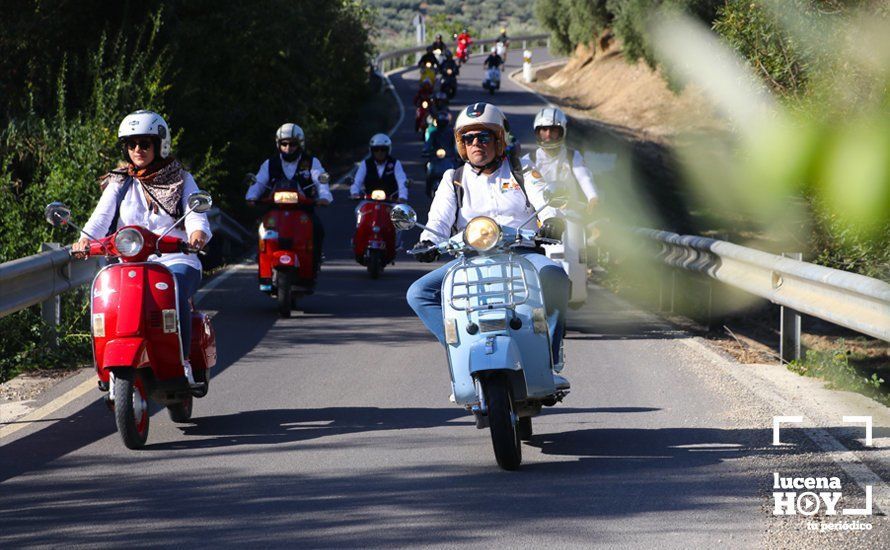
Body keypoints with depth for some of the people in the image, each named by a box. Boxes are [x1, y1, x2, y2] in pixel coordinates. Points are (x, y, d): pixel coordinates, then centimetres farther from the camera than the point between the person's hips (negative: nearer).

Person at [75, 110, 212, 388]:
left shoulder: (182, 180, 12)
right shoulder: (119, 184, 16)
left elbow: (195, 214, -4)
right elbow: (101, 216, -1)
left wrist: (198, 233, -29)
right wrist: (85, 239, -24)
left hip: (176, 262, -2)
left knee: (173, 292, -37)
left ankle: (182, 363, -28)